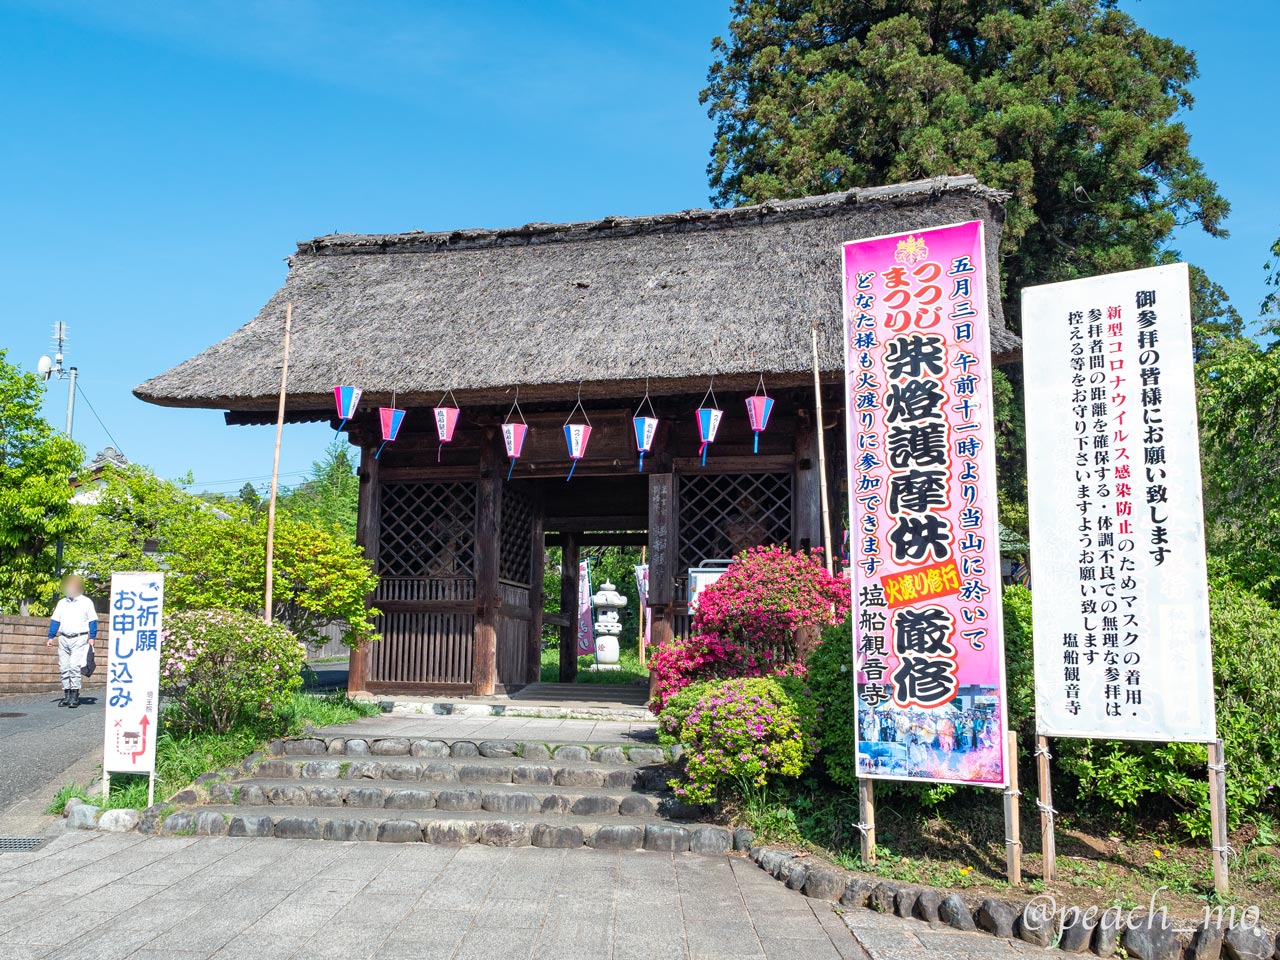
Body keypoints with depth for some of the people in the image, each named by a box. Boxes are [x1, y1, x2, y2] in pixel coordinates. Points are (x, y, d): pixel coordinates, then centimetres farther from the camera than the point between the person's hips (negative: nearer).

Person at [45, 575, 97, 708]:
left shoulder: (86, 602, 4)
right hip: (63, 638, 5)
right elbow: (55, 621, 16)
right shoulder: (62, 603, 16)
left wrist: (92, 637, -5)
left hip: (79, 638, -5)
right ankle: (67, 695, 9)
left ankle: (75, 695, -10)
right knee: (64, 667, 3)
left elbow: (92, 621, 3)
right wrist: (50, 637, 8)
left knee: (74, 667, -13)